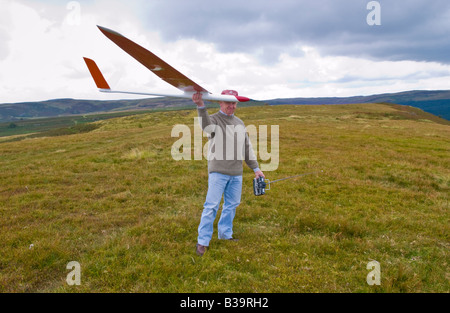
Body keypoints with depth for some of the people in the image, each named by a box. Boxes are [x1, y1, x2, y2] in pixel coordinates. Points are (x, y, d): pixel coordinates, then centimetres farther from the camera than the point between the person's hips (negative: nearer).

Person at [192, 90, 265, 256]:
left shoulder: (239, 123, 16)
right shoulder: (214, 119, -2)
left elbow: (247, 147, 21)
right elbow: (207, 126, -29)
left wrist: (256, 168, 19)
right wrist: (201, 107, -48)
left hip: (236, 173, 6)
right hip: (218, 172, -6)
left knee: (232, 205, 13)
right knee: (212, 206, -6)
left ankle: (225, 234, 29)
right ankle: (203, 241, 4)